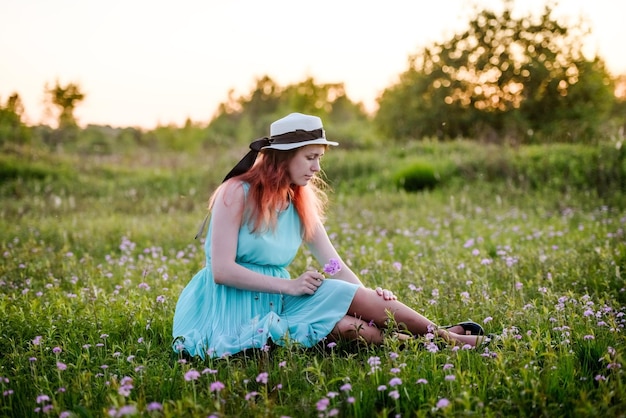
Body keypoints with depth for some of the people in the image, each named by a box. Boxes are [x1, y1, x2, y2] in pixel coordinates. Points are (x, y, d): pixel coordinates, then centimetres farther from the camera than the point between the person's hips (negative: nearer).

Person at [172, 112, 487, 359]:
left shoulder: (302, 204, 7)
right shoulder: (237, 193, -13)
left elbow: (336, 266, 2)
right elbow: (222, 270, -18)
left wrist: (369, 300, -15)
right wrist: (290, 285, -21)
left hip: (277, 300, 6)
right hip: (232, 305, -6)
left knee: (345, 324, -22)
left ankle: (443, 335, -13)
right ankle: (441, 338, -15)